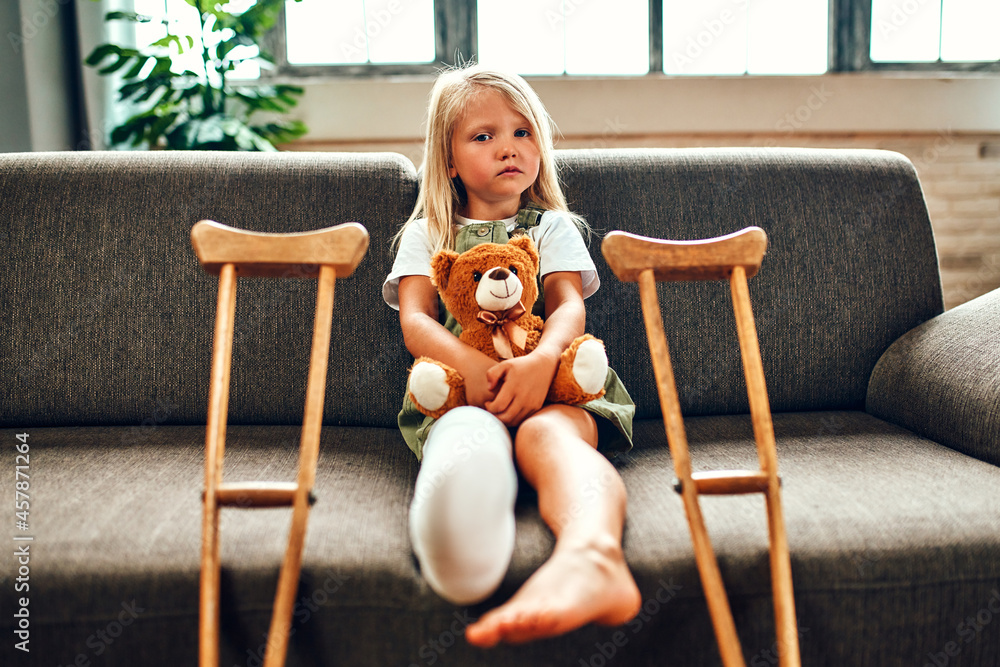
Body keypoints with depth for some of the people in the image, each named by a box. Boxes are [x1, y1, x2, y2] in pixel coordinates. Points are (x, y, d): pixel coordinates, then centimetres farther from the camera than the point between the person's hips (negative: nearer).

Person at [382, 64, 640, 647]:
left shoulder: (553, 227, 25)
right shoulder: (426, 235, 24)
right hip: (458, 391, 0)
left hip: (551, 387, 0)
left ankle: (590, 555, -69)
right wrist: (473, 367, -18)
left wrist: (541, 361, -20)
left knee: (547, 432, -38)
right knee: (469, 432, -38)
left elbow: (570, 305, 6)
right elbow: (415, 321, 7)